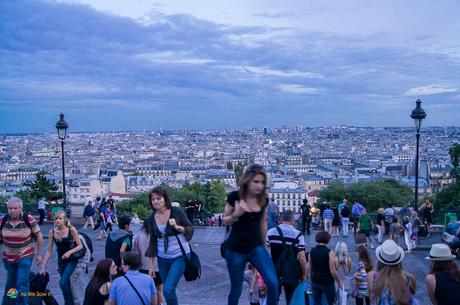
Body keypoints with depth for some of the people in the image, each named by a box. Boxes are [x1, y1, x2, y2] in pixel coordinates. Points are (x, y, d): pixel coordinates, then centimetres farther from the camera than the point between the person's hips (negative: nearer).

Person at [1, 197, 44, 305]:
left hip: (25, 257, -3)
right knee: (10, 283, 18)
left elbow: (39, 236, -7)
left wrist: (39, 254, -4)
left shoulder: (29, 219, -17)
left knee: (22, 284, -10)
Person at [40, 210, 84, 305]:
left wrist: (69, 252, -25)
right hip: (61, 260, 4)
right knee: (66, 284, 12)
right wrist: (43, 266, -5)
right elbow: (49, 251, -2)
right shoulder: (52, 232, -8)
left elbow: (80, 246, -10)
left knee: (62, 282, -17)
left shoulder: (71, 229, -16)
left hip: (72, 259, -4)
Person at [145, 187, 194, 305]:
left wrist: (177, 227, -24)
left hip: (180, 256, -5)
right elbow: (153, 241, 8)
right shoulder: (152, 218, 1)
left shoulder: (176, 211, -11)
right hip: (162, 258, 5)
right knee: (168, 290, 13)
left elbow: (191, 229, -6)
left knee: (168, 289, -15)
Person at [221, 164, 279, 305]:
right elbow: (225, 221, -3)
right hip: (236, 249, -2)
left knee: (273, 282, -15)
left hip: (256, 247, 3)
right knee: (236, 288, 8)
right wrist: (236, 215, -24)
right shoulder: (235, 196, -14)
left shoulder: (264, 200, -3)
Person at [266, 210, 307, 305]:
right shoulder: (298, 235, -9)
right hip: (292, 275, -2)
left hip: (274, 274, 2)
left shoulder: (271, 232, -3)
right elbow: (302, 258, -13)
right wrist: (304, 274, 1)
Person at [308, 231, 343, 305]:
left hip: (315, 282, 4)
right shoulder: (329, 252, -18)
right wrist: (340, 282, -4)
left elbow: (309, 268, 2)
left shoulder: (311, 251, -5)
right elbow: (333, 271, -17)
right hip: (327, 282, -4)